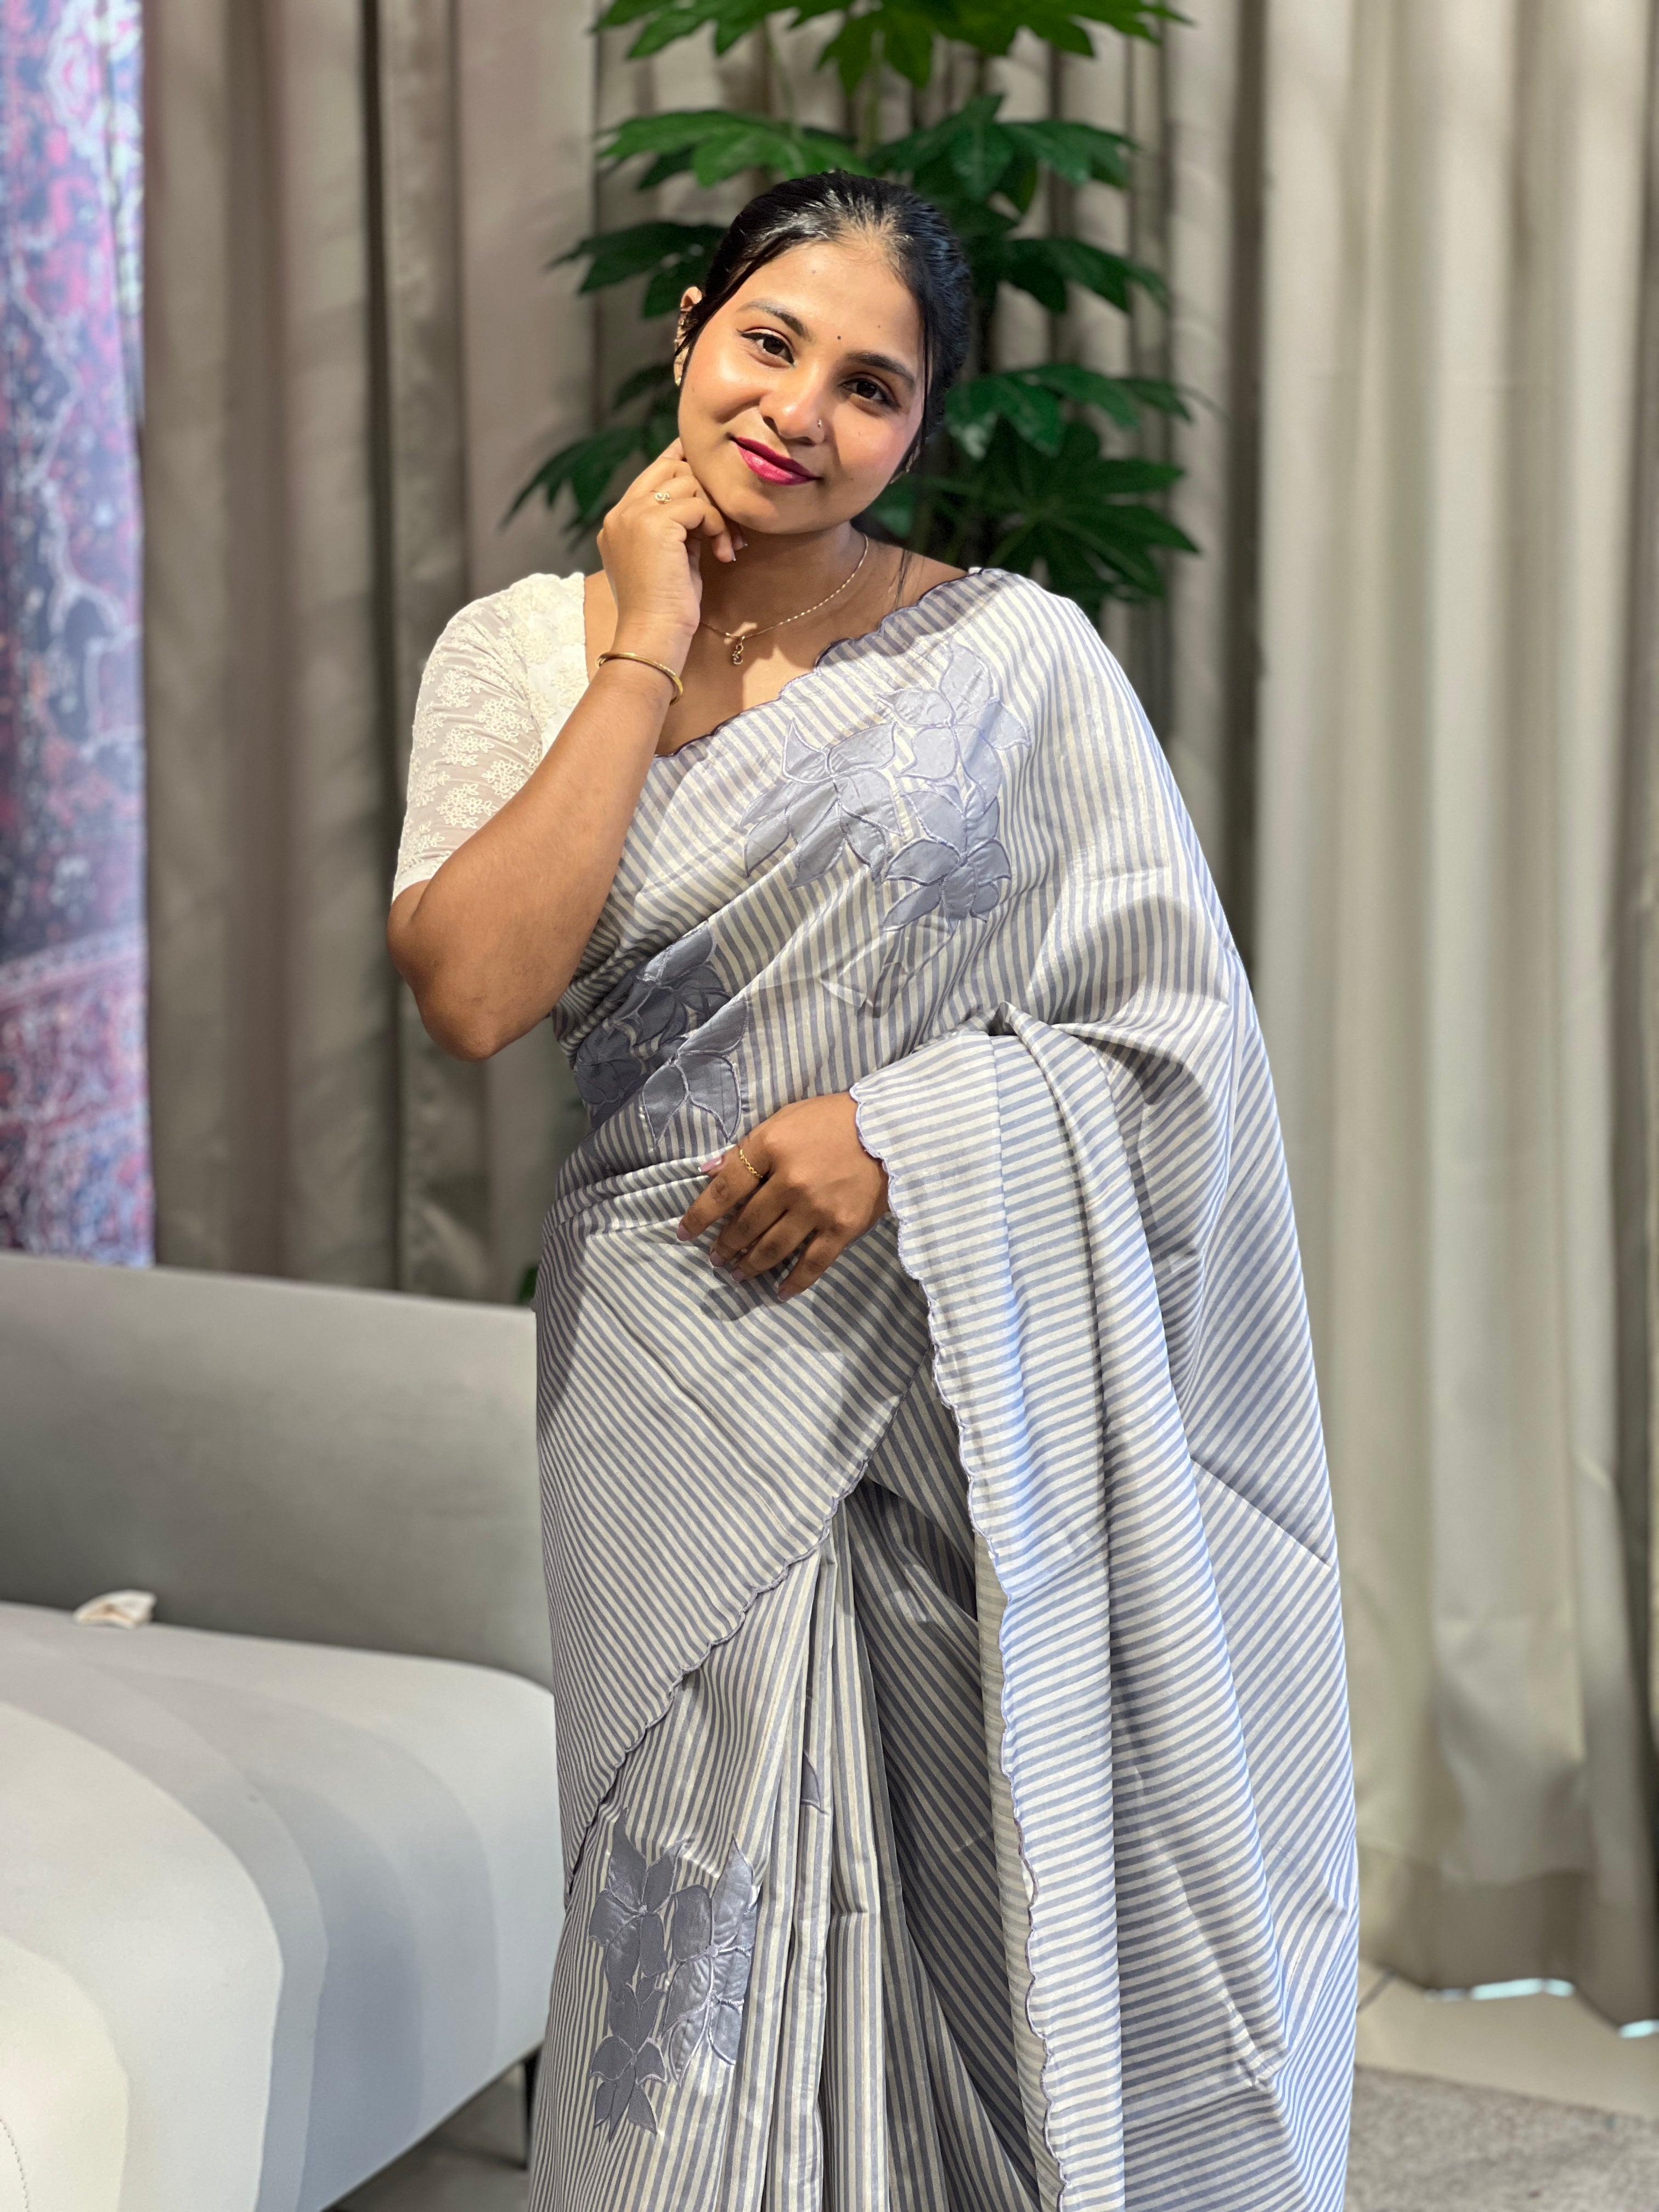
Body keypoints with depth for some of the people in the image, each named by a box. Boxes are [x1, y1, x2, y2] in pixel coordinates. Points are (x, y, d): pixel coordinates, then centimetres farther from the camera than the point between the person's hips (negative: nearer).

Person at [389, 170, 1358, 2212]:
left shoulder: (1017, 659, 0)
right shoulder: (524, 653, 6)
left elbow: (1183, 1037, 0)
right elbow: (471, 989, -11)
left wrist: (905, 1126, -15)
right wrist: (653, 653, -8)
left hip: (978, 1386, -1)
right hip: (682, 1390, 1)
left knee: (1019, 1940, 6)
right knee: (720, 1959, 4)